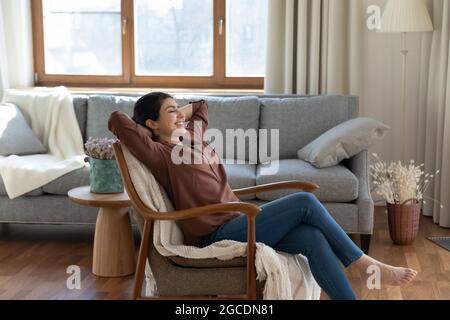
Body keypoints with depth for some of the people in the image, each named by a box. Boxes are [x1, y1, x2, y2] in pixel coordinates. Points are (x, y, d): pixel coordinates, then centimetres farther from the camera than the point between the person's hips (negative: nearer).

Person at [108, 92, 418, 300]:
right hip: (220, 234, -8)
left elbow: (201, 104, 39)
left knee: (313, 238, -17)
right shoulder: (161, 155, -5)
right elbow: (116, 120, -15)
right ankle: (367, 264, -5)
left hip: (239, 222, 8)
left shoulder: (193, 138, 19)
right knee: (306, 201, -17)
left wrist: (181, 114, 21)